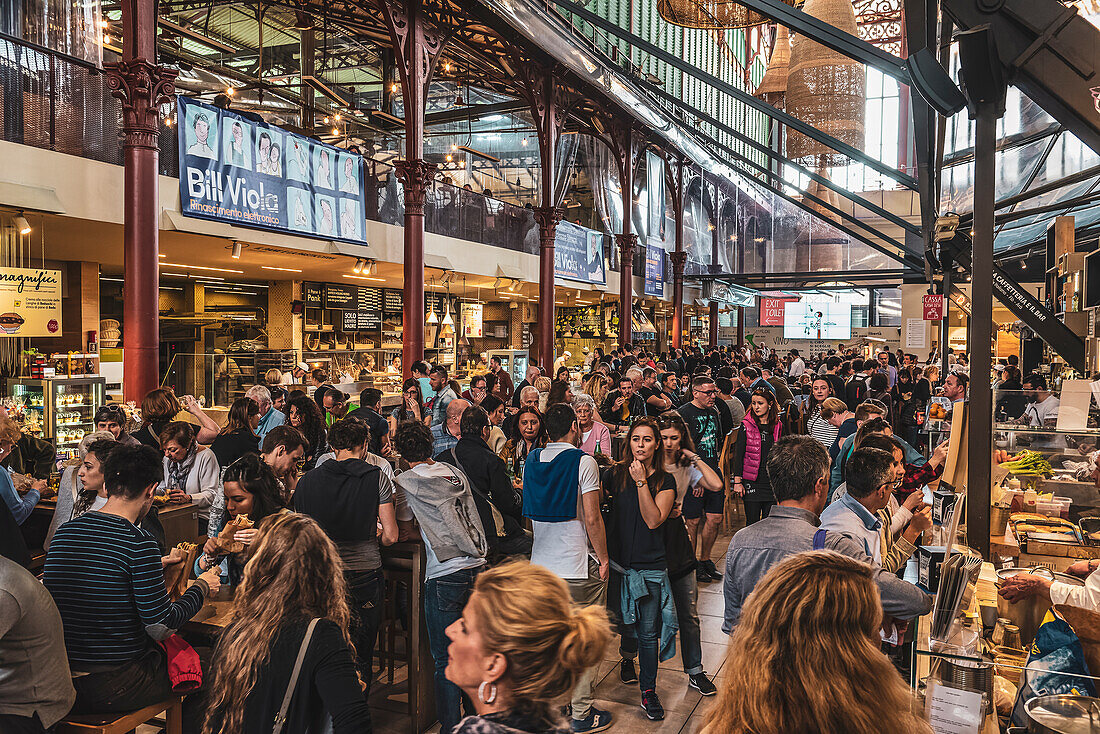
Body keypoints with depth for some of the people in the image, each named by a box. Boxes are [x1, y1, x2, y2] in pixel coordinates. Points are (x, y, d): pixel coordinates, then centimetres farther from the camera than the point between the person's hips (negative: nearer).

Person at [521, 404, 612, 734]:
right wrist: (603, 558, -6)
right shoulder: (583, 462, -13)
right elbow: (592, 519, -15)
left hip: (541, 564, 6)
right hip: (579, 567, -6)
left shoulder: (532, 461, 4)